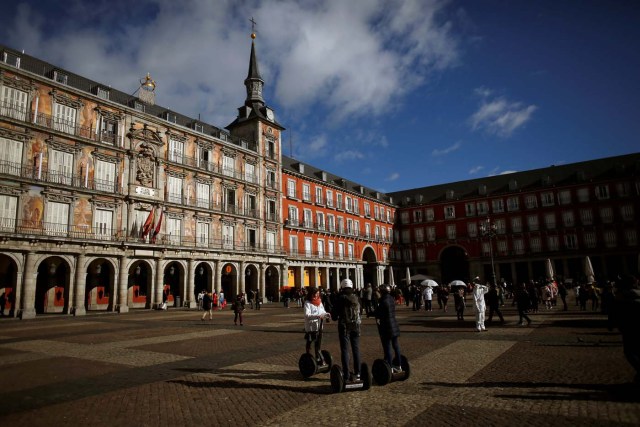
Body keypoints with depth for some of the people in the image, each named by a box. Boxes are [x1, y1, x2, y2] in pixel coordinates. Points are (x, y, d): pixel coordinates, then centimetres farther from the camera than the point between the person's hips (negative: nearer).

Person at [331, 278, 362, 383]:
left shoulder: (340, 298, -9)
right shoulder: (356, 298, 3)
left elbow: (334, 316, -7)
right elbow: (359, 311, 9)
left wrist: (335, 317, 14)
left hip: (344, 327, -4)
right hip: (356, 326, 4)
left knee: (345, 351, 2)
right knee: (356, 350, 12)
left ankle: (346, 376, 2)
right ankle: (357, 374, 17)